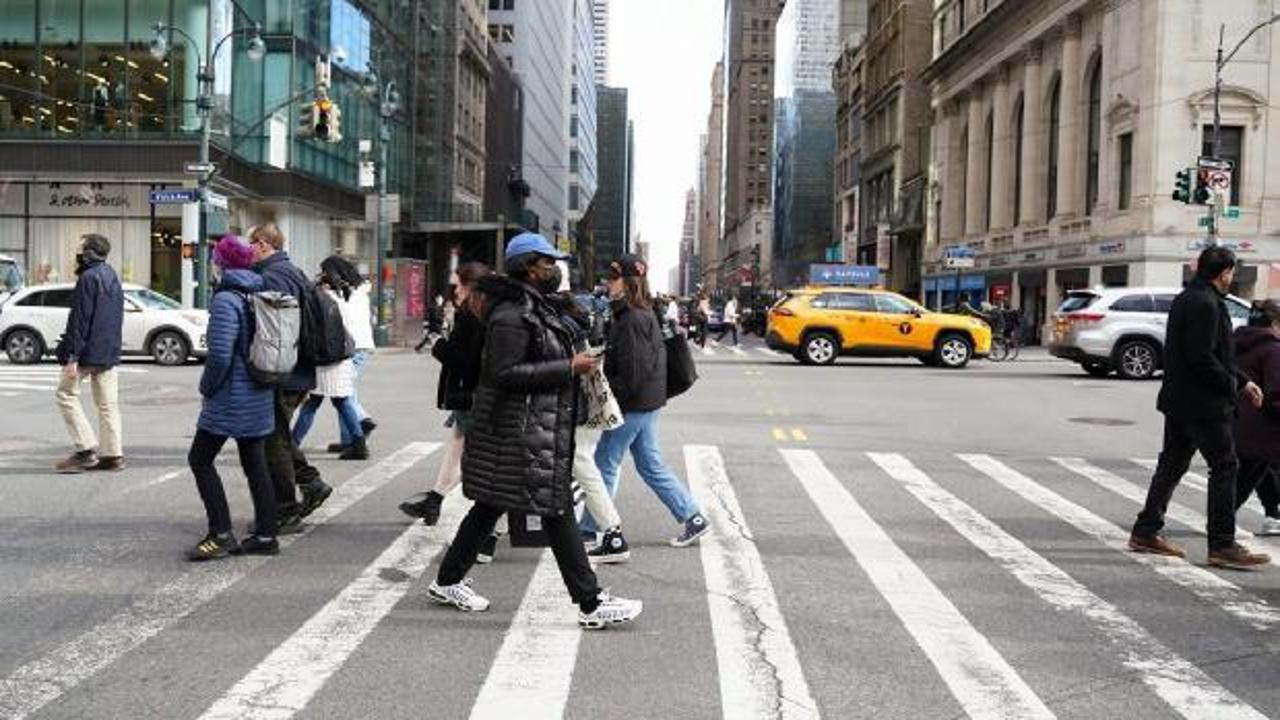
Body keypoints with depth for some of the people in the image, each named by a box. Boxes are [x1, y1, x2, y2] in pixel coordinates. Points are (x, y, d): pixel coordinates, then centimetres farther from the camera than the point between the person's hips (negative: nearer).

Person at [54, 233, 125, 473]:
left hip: (89, 351, -8)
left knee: (66, 393, 3)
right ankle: (113, 455, 8)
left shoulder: (89, 278, -14)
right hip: (110, 353, 8)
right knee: (107, 403, 8)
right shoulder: (112, 277, 14)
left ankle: (86, 449, -2)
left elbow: (80, 320, -18)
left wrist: (72, 356, -18)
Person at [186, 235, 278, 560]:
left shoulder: (225, 300, -16)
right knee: (255, 464, 12)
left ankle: (221, 535, 0)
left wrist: (207, 387, -7)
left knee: (200, 459, 3)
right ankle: (265, 536, 16)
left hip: (230, 399, -8)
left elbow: (219, 354, -22)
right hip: (259, 397, 8)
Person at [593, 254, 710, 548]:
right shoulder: (646, 314, 11)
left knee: (605, 463, 2)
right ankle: (692, 517, 17)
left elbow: (631, 374, -22)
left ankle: (590, 529, 11)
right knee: (650, 465, 15)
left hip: (633, 405, -10)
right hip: (647, 402, 10)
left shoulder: (631, 320, -19)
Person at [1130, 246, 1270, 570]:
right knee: (1225, 467, -3)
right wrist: (1232, 385, -11)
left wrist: (1243, 381, 19)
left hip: (1179, 401, 10)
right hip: (1202, 403, -10)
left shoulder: (1185, 299, 15)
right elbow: (1202, 358, -24)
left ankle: (1146, 532, 20)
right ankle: (1222, 545, -1)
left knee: (1172, 464, 14)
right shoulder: (1205, 304, -18)